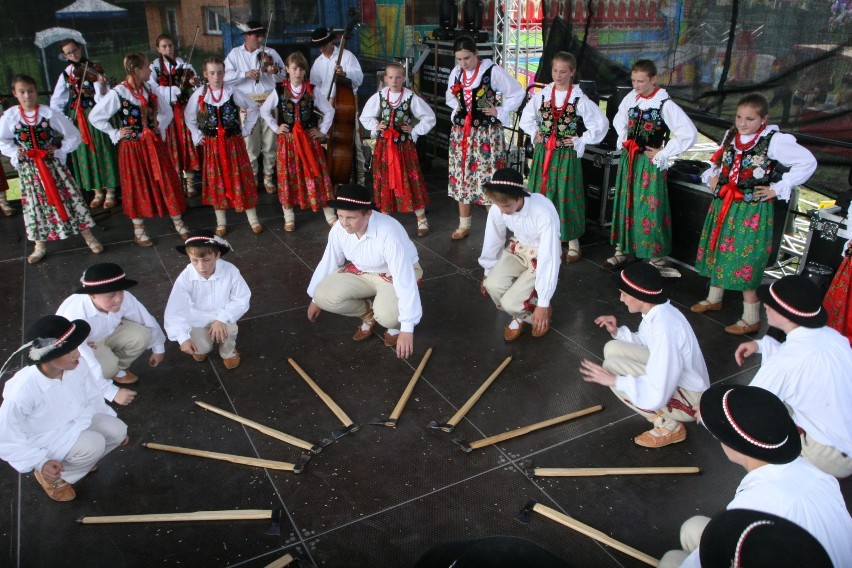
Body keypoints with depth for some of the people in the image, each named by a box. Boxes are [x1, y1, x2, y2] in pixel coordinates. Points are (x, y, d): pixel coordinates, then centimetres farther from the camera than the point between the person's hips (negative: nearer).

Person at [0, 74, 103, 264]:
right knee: (35, 204, 10)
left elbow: (73, 136, -3)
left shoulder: (48, 113, -9)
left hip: (53, 164, -1)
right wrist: (15, 153, -5)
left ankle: (89, 237, 15)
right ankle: (40, 246, 23)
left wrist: (60, 151, -8)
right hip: (29, 169, 1)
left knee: (70, 197, 2)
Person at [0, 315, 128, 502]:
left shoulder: (78, 367, -21)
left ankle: (80, 459, 14)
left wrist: (115, 428, 7)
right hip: (43, 439, -5)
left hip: (75, 418, 5)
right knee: (92, 444, -27)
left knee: (117, 430, -15)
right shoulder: (22, 391, -34)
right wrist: (41, 462, -23)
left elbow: (93, 400, 0)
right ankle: (52, 476, 2)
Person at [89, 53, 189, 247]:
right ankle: (139, 231, 22)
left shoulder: (149, 90, 1)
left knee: (166, 182, 7)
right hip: (132, 147, -4)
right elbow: (94, 117, -9)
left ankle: (179, 224, 21)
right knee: (137, 187, 7)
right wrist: (115, 133, -7)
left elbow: (167, 111, 15)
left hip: (154, 144, 4)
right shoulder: (117, 94, -14)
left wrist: (160, 128, 3)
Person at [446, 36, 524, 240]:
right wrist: (457, 109, 7)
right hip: (461, 132, 6)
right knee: (462, 177, 10)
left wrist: (500, 111, -9)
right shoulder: (455, 72, 6)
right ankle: (464, 225, 22)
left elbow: (518, 93, -5)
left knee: (488, 177, -5)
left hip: (486, 133, -5)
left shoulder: (492, 71, -11)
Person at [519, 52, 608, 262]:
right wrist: (535, 133, 4)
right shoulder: (542, 95, 3)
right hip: (543, 153, 4)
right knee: (541, 193, 9)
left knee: (566, 195, 1)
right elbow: (526, 117, 18)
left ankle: (572, 241, 12)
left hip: (566, 155, -3)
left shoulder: (579, 99, -7)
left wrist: (580, 141, -7)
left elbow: (602, 124, -5)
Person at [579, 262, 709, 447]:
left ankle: (669, 427, -4)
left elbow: (656, 396, -33)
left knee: (612, 367, -20)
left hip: (689, 400, -9)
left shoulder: (665, 328, -33)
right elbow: (644, 342, 14)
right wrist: (617, 332, -2)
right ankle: (661, 411, 8)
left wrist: (614, 380, -30)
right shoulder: (657, 311, -6)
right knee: (613, 349, 0)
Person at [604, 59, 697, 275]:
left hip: (649, 163, -6)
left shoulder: (665, 105, -14)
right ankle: (622, 250, 25)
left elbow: (689, 134, -17)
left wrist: (662, 154, -14)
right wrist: (623, 142, 11)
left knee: (649, 209, -4)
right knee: (624, 204, 12)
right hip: (628, 160, 6)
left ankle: (656, 258, 6)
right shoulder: (630, 99, 3)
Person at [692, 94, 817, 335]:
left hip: (752, 211, -6)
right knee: (718, 252, 17)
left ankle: (751, 319, 8)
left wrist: (777, 189, -13)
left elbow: (808, 162, -12)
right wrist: (712, 176, 7)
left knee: (744, 259, -4)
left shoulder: (774, 141, -15)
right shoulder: (731, 135, 3)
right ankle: (714, 299, 38)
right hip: (723, 205, 7)